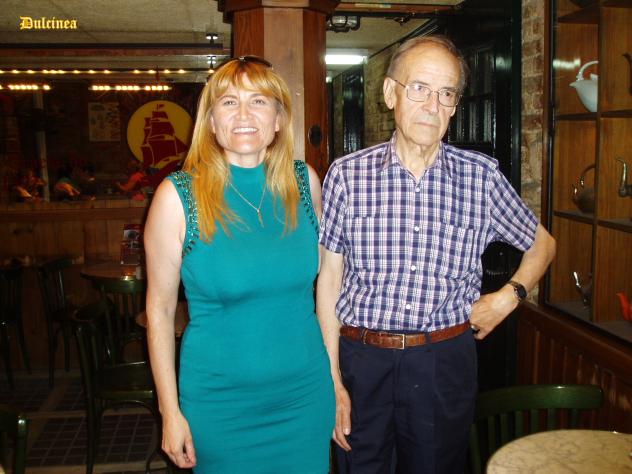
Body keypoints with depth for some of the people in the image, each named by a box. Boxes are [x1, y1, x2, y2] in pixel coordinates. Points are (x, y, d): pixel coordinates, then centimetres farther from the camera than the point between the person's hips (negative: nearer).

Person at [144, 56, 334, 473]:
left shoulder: (304, 181, -4)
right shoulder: (177, 196, -12)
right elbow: (160, 309, -6)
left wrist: (335, 373, 8)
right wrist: (170, 411, -4)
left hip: (306, 392, 3)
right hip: (220, 401, -2)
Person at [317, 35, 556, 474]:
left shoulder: (482, 175, -1)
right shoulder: (347, 174, -4)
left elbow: (542, 243, 15)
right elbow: (330, 279, -1)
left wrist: (509, 296, -2)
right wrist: (333, 381, -3)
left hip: (446, 361, 1)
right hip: (362, 359, 0)